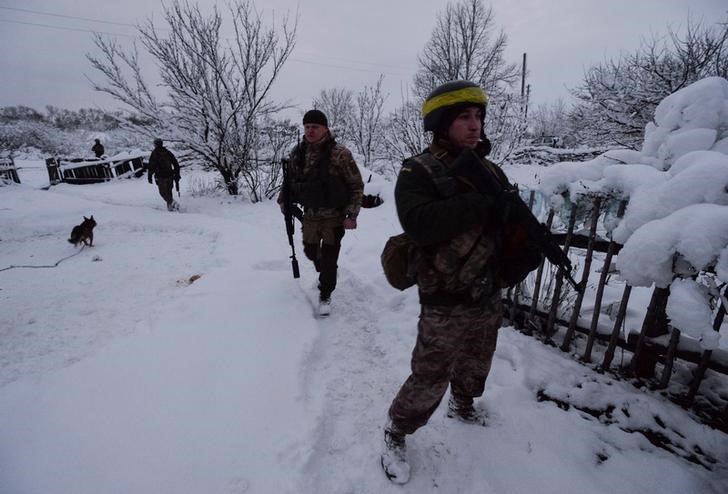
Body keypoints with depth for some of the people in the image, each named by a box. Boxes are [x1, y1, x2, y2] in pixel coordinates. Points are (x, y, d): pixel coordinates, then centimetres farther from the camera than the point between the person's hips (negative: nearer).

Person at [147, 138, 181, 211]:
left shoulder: (154, 153, -4)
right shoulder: (168, 152, 9)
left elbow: (151, 166, -8)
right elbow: (176, 164, 9)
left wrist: (149, 176, 0)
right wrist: (177, 175, 14)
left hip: (161, 177, -4)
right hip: (170, 176, 5)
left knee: (163, 192, 2)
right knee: (169, 191, 15)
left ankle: (172, 202, -20)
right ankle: (170, 207, 14)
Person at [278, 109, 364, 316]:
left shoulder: (340, 154, -15)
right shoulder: (297, 152, 0)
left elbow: (357, 185, -10)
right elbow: (289, 180, 16)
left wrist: (352, 214, -14)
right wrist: (284, 200, 3)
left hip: (334, 217, -5)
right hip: (310, 215, 5)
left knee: (329, 258, 0)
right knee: (310, 251, 19)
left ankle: (325, 295, 22)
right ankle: (324, 272, 51)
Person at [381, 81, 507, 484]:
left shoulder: (489, 170, 6)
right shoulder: (419, 171, -13)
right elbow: (420, 223, -30)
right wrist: (481, 203, -29)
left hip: (489, 299, 7)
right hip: (445, 305, -6)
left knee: (475, 368, 27)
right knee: (429, 381, 6)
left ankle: (462, 407, 57)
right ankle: (395, 435, 32)